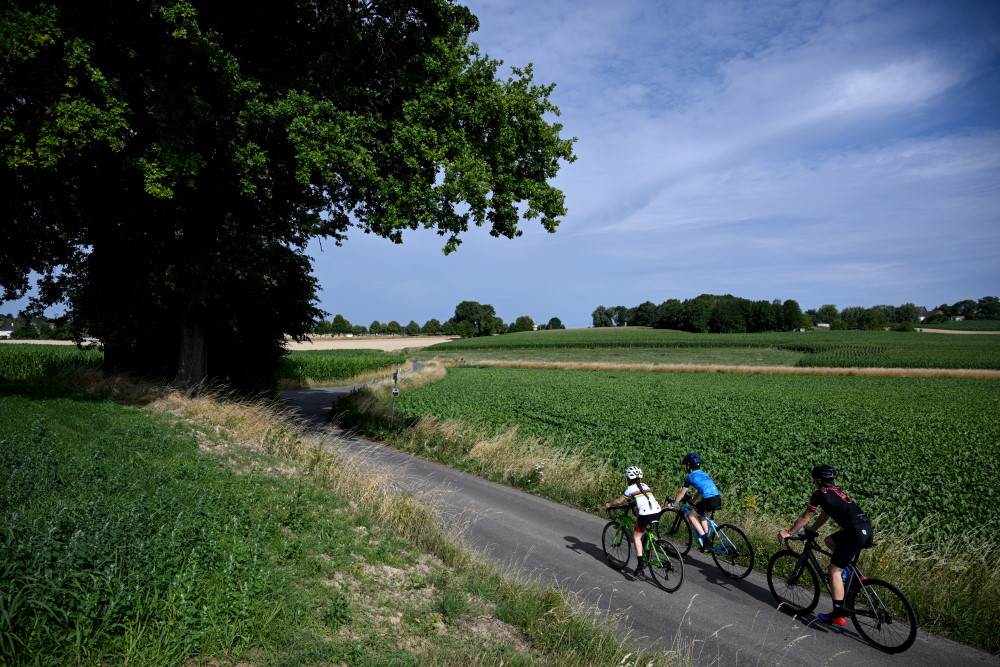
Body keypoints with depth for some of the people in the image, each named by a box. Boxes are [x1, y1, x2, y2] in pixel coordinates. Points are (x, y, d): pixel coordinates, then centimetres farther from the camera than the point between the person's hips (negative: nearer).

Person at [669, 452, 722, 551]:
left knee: (691, 516, 9)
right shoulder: (704, 474, 26)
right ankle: (708, 537, 25)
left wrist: (673, 504, 25)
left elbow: (681, 493, 12)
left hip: (709, 500, -8)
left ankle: (703, 537, -1)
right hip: (718, 499, 8)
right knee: (700, 514, 30)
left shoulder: (690, 476, 6)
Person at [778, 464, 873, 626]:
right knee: (830, 540, 27)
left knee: (835, 570, -1)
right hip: (866, 528, 9)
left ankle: (838, 614, -1)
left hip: (856, 532, -9)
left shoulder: (819, 494, -2)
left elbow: (805, 518, 5)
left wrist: (789, 533, 15)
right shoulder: (834, 491, 22)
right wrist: (812, 530, 38)